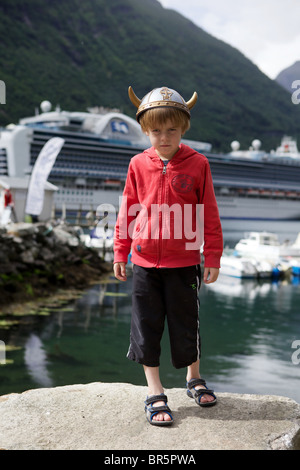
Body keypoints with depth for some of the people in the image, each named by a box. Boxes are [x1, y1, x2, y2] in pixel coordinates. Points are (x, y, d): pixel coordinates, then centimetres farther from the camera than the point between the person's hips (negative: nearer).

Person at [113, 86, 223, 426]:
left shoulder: (197, 164, -5)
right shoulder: (139, 164, 1)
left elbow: (209, 214, 0)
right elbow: (128, 211, 8)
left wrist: (213, 257, 0)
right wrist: (120, 253, 9)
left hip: (184, 261, -2)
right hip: (145, 261, 2)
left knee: (186, 323, 11)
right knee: (146, 326, 7)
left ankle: (193, 379, 36)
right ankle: (155, 394, 22)